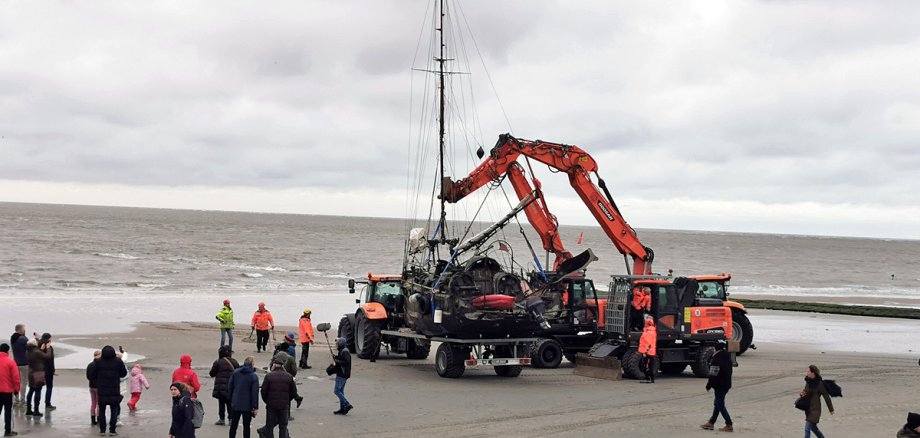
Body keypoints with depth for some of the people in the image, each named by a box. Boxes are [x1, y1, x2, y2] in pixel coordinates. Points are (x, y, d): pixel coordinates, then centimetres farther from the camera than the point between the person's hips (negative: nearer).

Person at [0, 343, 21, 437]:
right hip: (8, 390, -4)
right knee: (8, 411, 4)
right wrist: (16, 388, 0)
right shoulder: (11, 362, -11)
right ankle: (8, 431, 6)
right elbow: (15, 377, -12)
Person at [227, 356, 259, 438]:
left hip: (235, 404, 4)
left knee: (233, 425, 16)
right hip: (247, 406, -4)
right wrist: (255, 407, -9)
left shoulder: (235, 372, 0)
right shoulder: (253, 376, -13)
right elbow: (255, 393, -14)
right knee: (246, 426, 6)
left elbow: (229, 387, 4)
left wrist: (231, 399, 13)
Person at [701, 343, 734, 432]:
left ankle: (729, 425, -6)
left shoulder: (716, 359, -19)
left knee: (720, 405, -3)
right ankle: (711, 423, 27)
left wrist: (708, 386, -10)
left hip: (719, 386, -10)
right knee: (717, 403, 18)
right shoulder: (727, 357, 10)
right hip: (727, 384, 10)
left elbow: (713, 375, -20)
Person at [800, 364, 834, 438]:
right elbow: (806, 391, 20)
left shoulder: (819, 384, -16)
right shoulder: (808, 382, 5)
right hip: (808, 409, 8)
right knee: (813, 427, 20)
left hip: (815, 409, -8)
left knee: (807, 428, -13)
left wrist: (831, 409, 0)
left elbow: (826, 397, -8)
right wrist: (801, 393, -5)